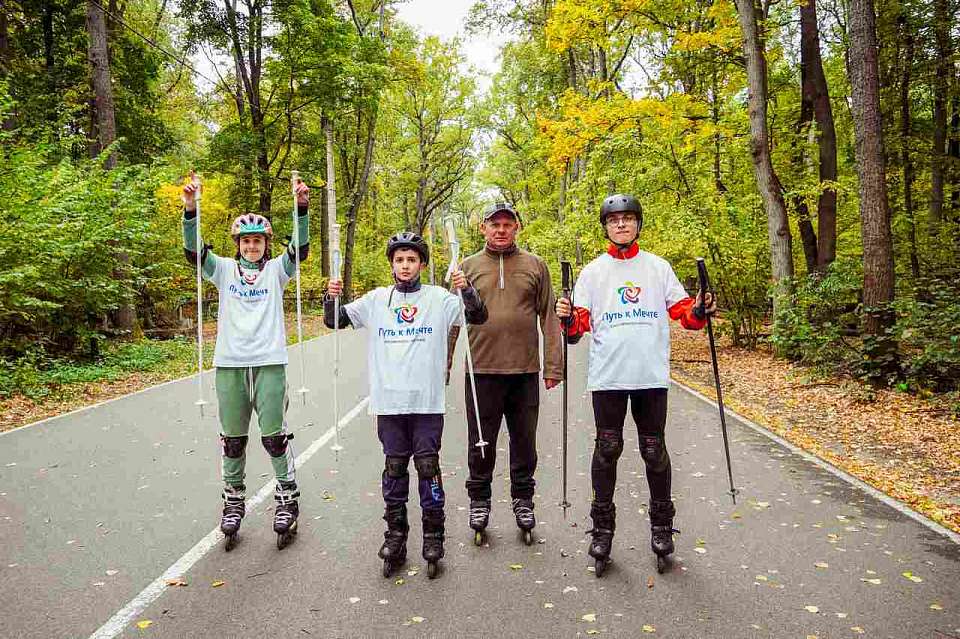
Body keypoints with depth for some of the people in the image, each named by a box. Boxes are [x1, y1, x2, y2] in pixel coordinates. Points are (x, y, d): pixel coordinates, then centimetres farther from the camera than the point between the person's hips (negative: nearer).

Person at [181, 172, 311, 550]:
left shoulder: (277, 269, 7)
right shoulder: (223, 269, 10)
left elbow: (300, 249, -9)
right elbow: (194, 251, -6)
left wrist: (302, 207, -24)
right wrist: (190, 209, -21)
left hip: (269, 362, -2)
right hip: (230, 363, 2)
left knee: (274, 436, 0)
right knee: (232, 438, 10)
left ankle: (288, 498, 15)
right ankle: (233, 501, 25)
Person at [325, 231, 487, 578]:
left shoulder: (439, 298, 3)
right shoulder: (376, 299, 8)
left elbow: (478, 317, -2)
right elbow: (335, 321, 10)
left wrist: (467, 289, -21)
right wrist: (332, 297, -10)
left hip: (427, 400, -2)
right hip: (389, 401, 2)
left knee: (428, 465, 2)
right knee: (394, 467, 9)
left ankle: (433, 538, 15)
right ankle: (395, 537, 22)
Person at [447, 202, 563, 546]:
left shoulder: (535, 266, 6)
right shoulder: (468, 267, 6)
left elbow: (548, 319, 4)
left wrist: (553, 366, 0)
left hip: (525, 370, 0)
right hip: (481, 370, 0)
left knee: (524, 442, 12)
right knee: (481, 444, 9)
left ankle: (523, 500, 29)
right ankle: (479, 501, 27)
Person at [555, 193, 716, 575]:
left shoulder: (659, 267, 10)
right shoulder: (593, 272, 8)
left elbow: (682, 311, 7)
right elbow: (580, 324, 3)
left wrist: (699, 312, -13)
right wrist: (567, 319, -18)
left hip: (651, 376, 0)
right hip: (607, 376, 0)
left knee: (654, 451, 7)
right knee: (607, 450, 4)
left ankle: (661, 525, 25)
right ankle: (603, 527, 17)